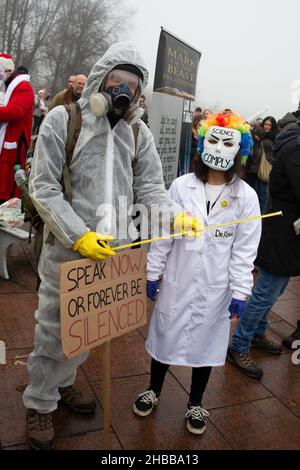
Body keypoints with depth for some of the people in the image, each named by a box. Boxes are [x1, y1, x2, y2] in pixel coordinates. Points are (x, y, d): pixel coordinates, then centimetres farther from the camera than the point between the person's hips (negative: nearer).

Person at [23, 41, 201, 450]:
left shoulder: (138, 132, 5)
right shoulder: (62, 120, -7)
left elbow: (149, 186, 3)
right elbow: (43, 189, -10)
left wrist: (175, 214, -18)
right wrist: (79, 236, -20)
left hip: (110, 250, 4)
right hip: (66, 249, -4)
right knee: (54, 328, 9)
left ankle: (62, 383, 45)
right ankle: (40, 402, 32)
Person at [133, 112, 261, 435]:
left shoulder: (246, 197, -7)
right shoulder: (182, 186, -6)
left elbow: (245, 249, -5)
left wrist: (239, 292, -7)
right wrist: (152, 273, 0)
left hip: (215, 287, 0)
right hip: (177, 279, 1)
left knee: (206, 342, 15)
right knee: (165, 335, 16)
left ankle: (195, 404, 40)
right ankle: (153, 390, 42)